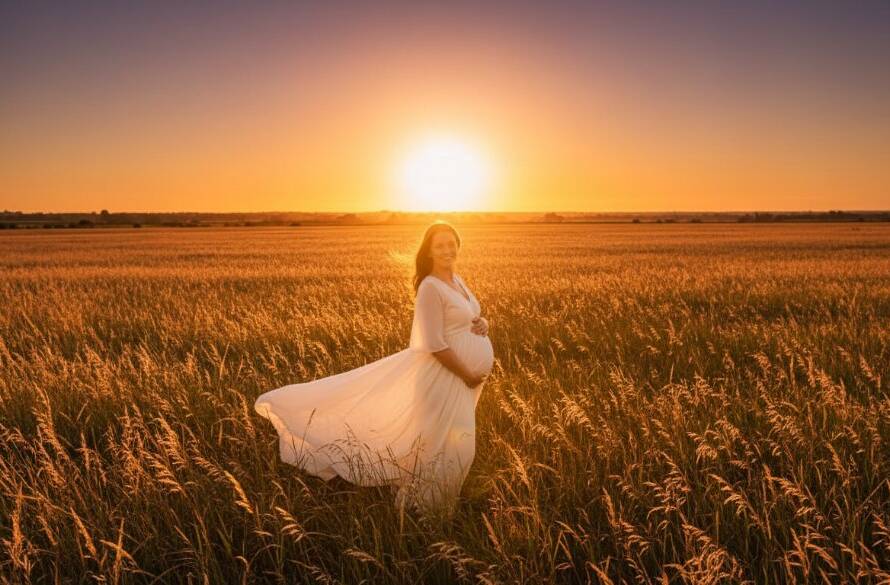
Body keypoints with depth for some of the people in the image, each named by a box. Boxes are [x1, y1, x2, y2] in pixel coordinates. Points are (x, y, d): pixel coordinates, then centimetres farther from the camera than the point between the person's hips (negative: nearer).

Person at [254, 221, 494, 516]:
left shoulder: (457, 281, 9)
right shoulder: (430, 287, -19)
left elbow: (471, 319, 21)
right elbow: (435, 344, -23)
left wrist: (483, 324, -3)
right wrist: (469, 376, -18)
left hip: (463, 375, 9)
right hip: (444, 374, -9)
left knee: (454, 444, 18)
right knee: (445, 445, -4)